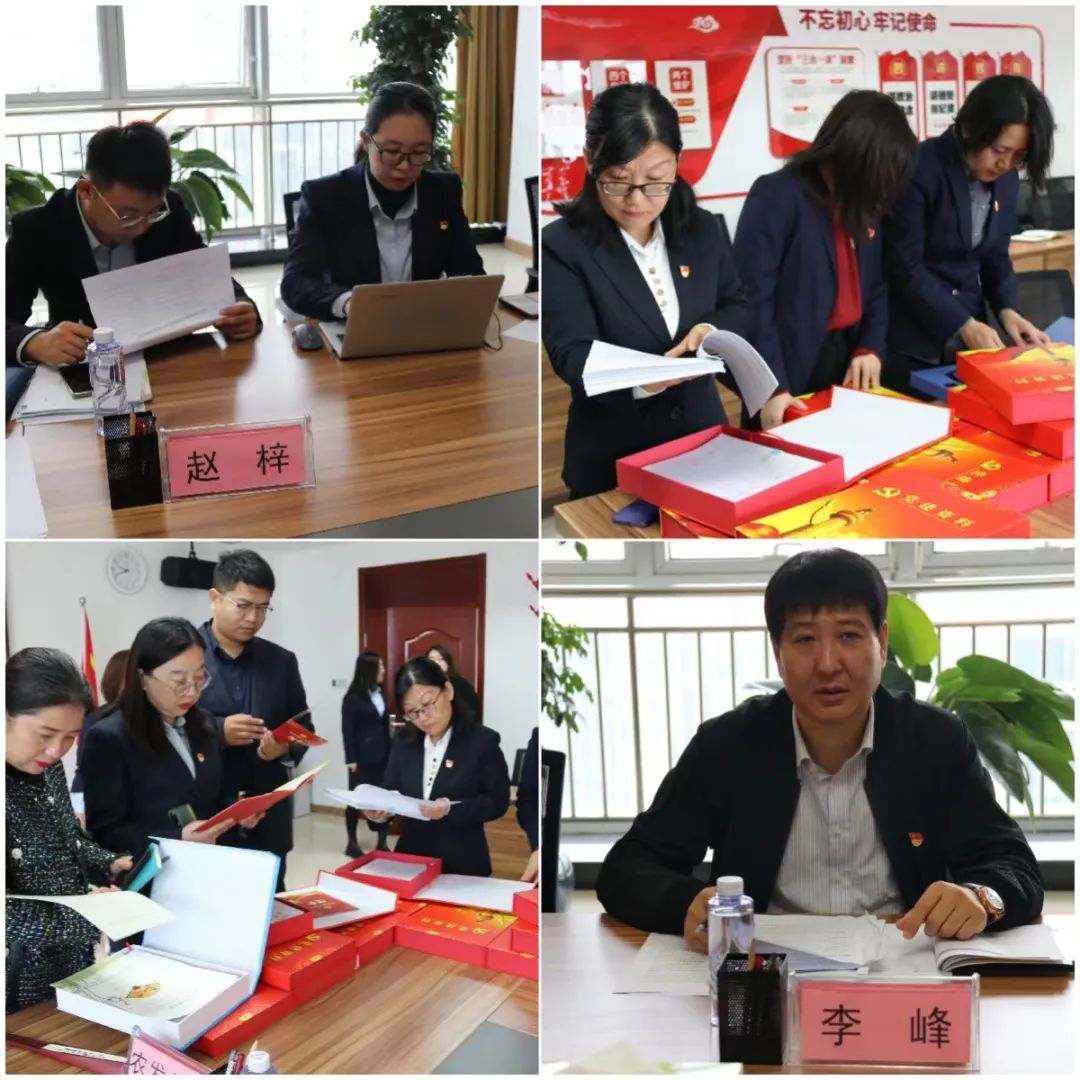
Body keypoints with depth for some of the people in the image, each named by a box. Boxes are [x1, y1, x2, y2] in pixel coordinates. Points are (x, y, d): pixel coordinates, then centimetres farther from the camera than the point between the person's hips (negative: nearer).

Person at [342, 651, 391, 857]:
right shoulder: (353, 697, -9)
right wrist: (351, 759, -13)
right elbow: (347, 730, -10)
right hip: (362, 756, -5)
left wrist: (389, 753, 6)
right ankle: (352, 843, 12)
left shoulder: (380, 694, 10)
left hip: (381, 755, 6)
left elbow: (385, 725, 11)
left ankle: (382, 842, 9)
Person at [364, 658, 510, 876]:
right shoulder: (403, 743, 9)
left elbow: (498, 801, -7)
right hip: (411, 859, 2)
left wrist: (452, 809, -20)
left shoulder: (483, 741, -4)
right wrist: (378, 811, -12)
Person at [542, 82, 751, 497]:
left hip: (703, 439, 5)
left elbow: (737, 307, 12)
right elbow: (573, 354, -20)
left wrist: (712, 331, -13)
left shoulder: (703, 229, 1)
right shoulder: (562, 245, -14)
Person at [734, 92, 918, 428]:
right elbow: (752, 296, -18)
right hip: (792, 374, -7)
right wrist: (771, 386, -23)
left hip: (848, 361, 7)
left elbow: (874, 289, 14)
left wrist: (870, 348, -5)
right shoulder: (776, 196, -13)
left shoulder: (863, 205, 9)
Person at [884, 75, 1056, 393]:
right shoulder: (921, 169, -18)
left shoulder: (1006, 180, 4)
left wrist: (1007, 309, -6)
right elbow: (905, 266, -19)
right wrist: (963, 325, -21)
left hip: (969, 340, 6)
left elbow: (995, 256, 12)